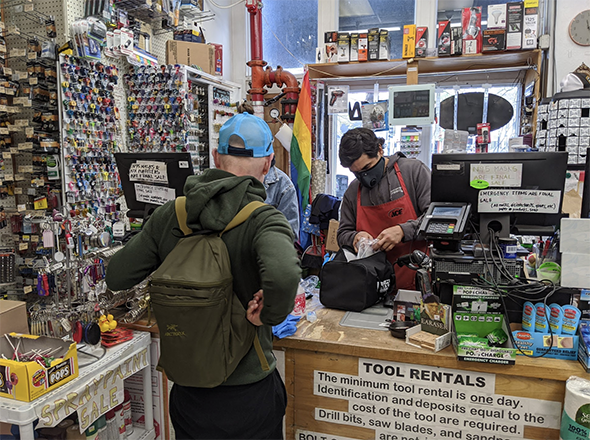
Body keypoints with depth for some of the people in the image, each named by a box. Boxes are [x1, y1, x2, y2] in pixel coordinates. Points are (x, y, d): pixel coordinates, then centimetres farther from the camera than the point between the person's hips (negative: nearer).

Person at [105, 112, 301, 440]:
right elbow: (283, 275, -42)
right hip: (247, 391, -3)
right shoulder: (264, 220, -21)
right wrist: (269, 315, -22)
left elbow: (116, 277, -2)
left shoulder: (168, 216, -8)